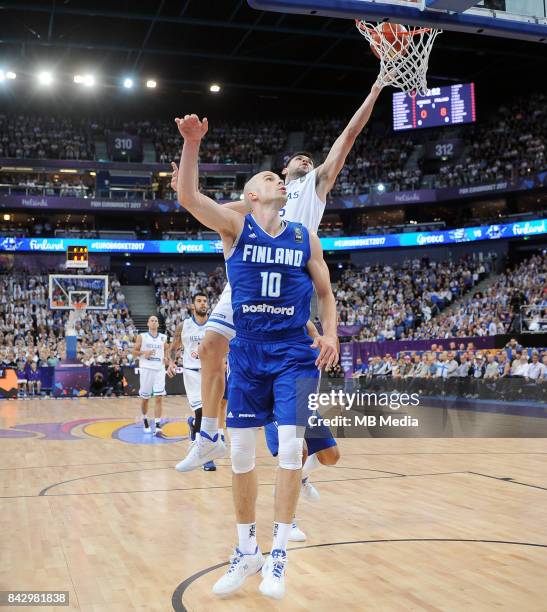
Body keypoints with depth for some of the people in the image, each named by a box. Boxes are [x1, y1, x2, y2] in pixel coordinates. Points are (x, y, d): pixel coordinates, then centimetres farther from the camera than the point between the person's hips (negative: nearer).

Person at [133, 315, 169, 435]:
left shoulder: (163, 338, 10)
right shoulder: (142, 336, 4)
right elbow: (134, 352, 4)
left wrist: (166, 358, 3)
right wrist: (144, 352, -14)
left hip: (159, 369, 1)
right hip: (146, 369, -1)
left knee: (158, 398, -9)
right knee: (145, 398, 8)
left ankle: (157, 426, -11)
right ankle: (145, 419, 33)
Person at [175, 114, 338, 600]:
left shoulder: (305, 238, 7)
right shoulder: (235, 226, 2)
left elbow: (325, 293, 12)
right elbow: (188, 196, -12)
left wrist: (331, 334, -4)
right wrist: (192, 142, -24)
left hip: (294, 353, 0)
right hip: (246, 353, 0)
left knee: (290, 446, -8)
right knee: (241, 452, 4)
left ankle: (279, 555, 6)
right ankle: (247, 551, 20)